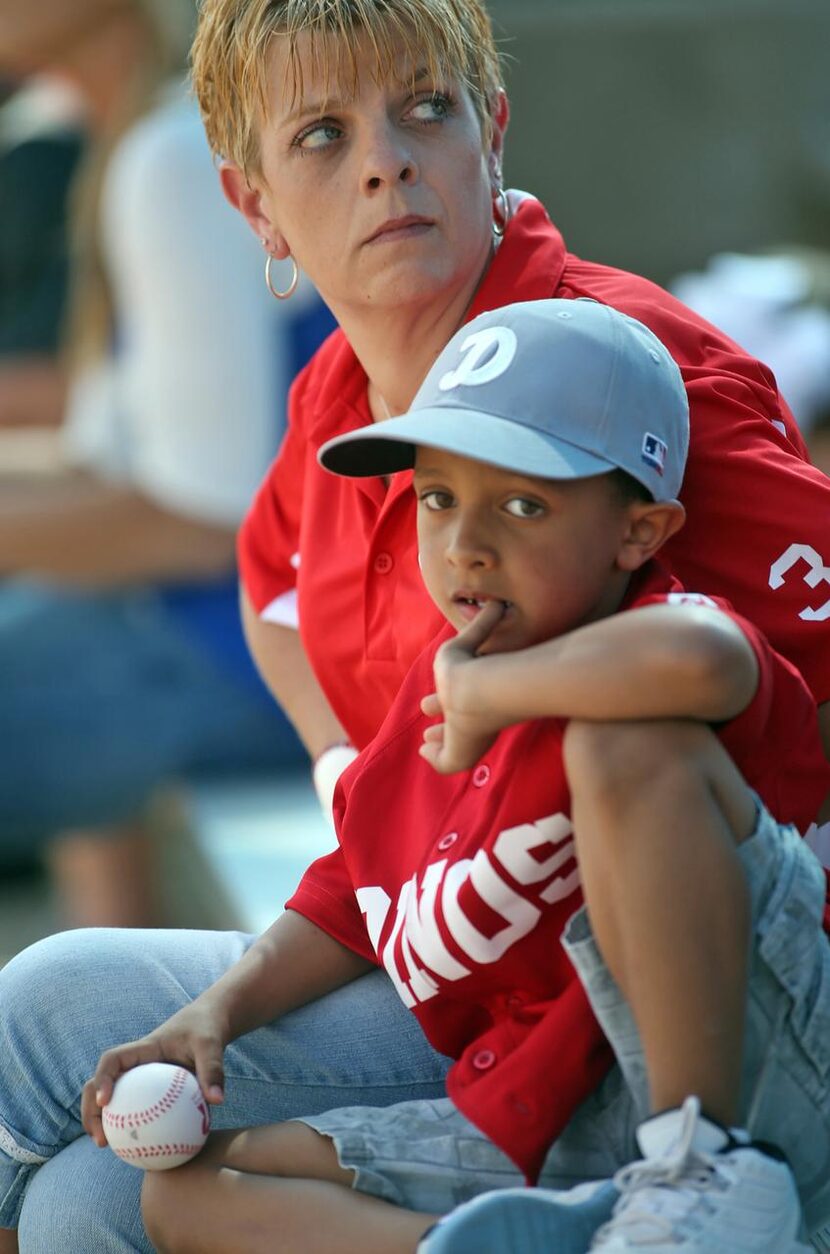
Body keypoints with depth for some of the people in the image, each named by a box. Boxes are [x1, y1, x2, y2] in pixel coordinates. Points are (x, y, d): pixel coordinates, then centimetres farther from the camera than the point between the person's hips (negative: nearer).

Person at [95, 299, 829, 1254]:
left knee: (628, 741, -29)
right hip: (551, 1137, 9)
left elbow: (692, 660, -40)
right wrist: (214, 1014, 8)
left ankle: (709, 1171, -24)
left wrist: (485, 693, -22)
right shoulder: (431, 694, 14)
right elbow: (351, 906, 25)